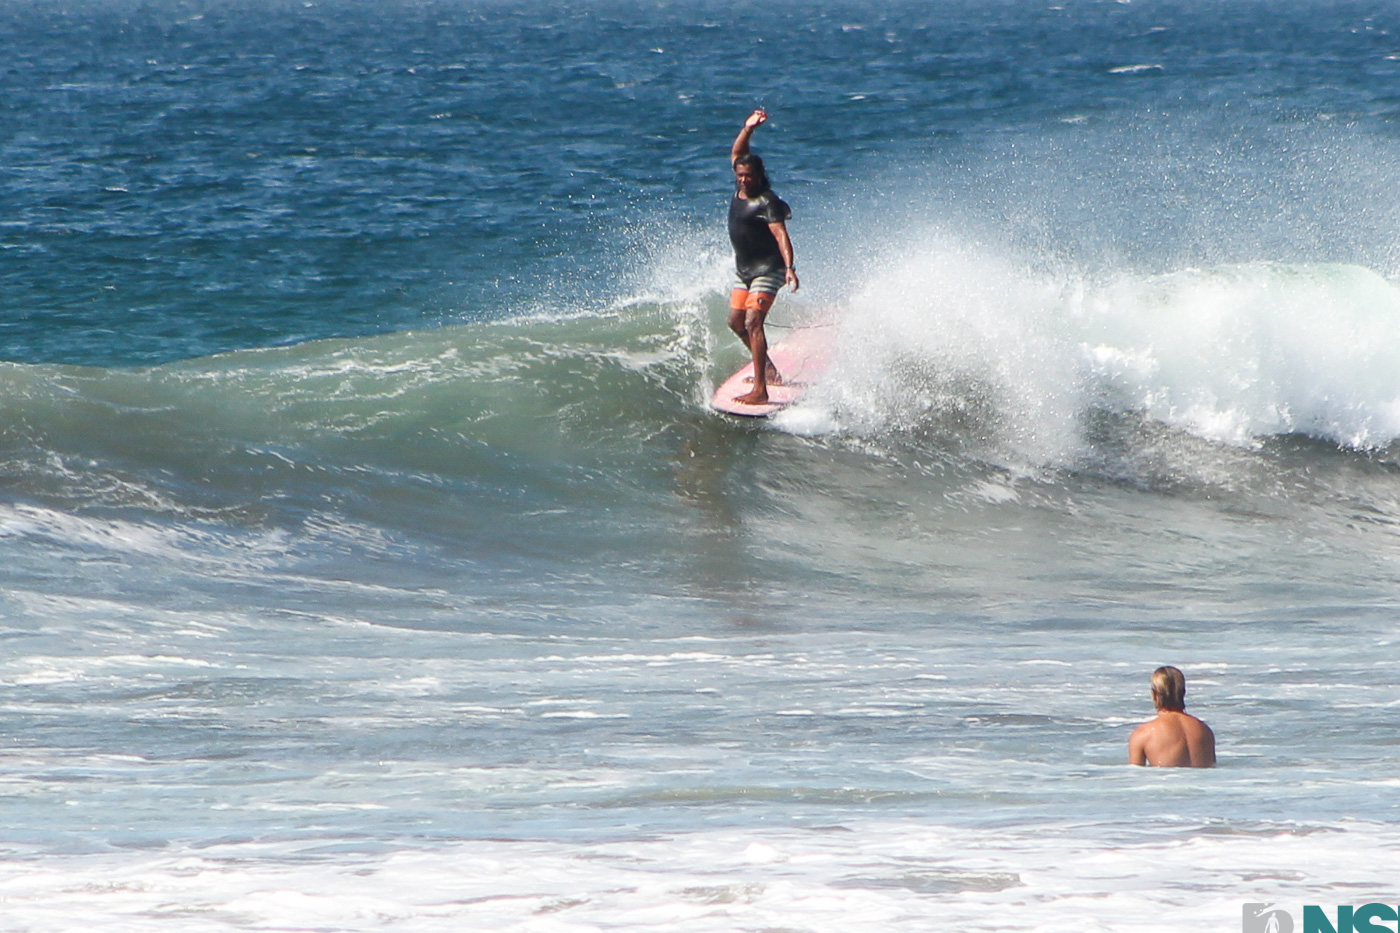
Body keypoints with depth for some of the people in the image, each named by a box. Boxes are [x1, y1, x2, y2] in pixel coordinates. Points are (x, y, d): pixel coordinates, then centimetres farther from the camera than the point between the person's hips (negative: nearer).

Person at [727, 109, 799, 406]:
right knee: (736, 322, 13)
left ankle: (760, 389, -25)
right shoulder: (740, 189, 3)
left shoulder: (767, 202, -20)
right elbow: (736, 154, 15)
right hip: (743, 269, 9)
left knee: (753, 323, -19)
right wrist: (748, 129, 0)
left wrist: (789, 267, -42)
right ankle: (768, 370, 30)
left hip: (767, 269, -9)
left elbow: (780, 234, -29)